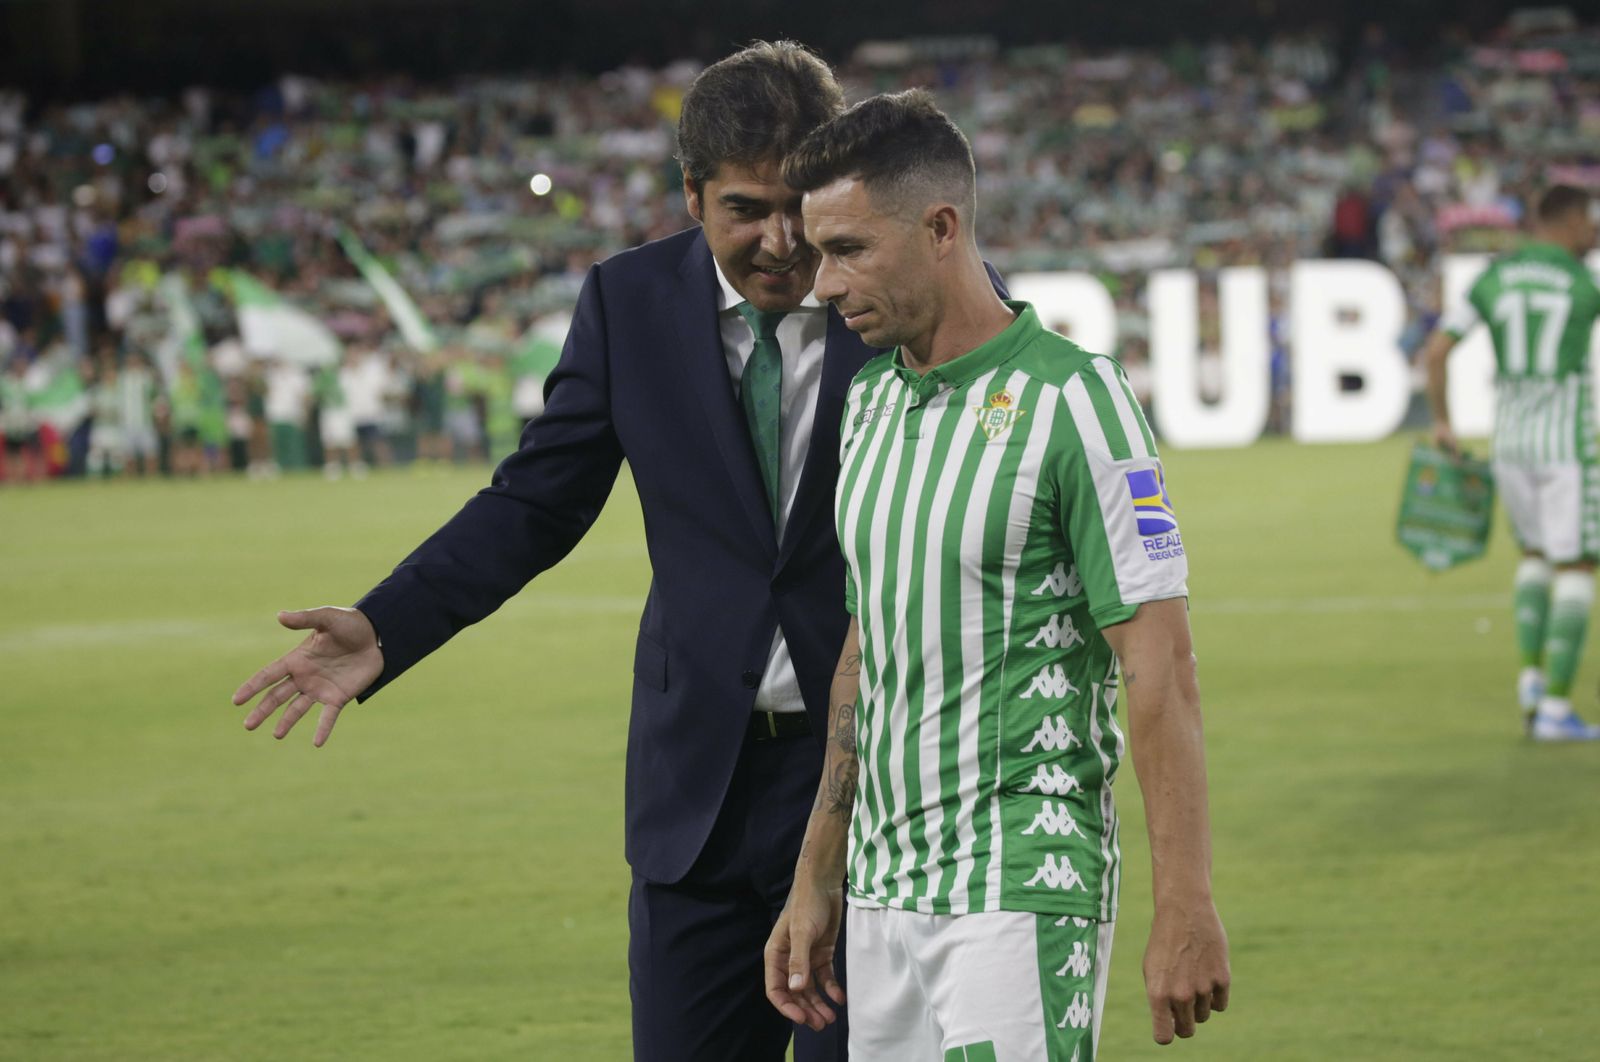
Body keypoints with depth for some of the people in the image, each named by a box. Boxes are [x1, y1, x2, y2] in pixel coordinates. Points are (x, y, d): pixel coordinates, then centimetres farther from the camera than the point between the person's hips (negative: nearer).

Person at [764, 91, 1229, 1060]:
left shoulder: (1070, 400, -10)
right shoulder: (869, 401, 12)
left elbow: (1163, 670, -13)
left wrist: (1186, 913, -18)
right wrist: (816, 881, 19)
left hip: (1021, 895, -7)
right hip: (885, 893, 7)